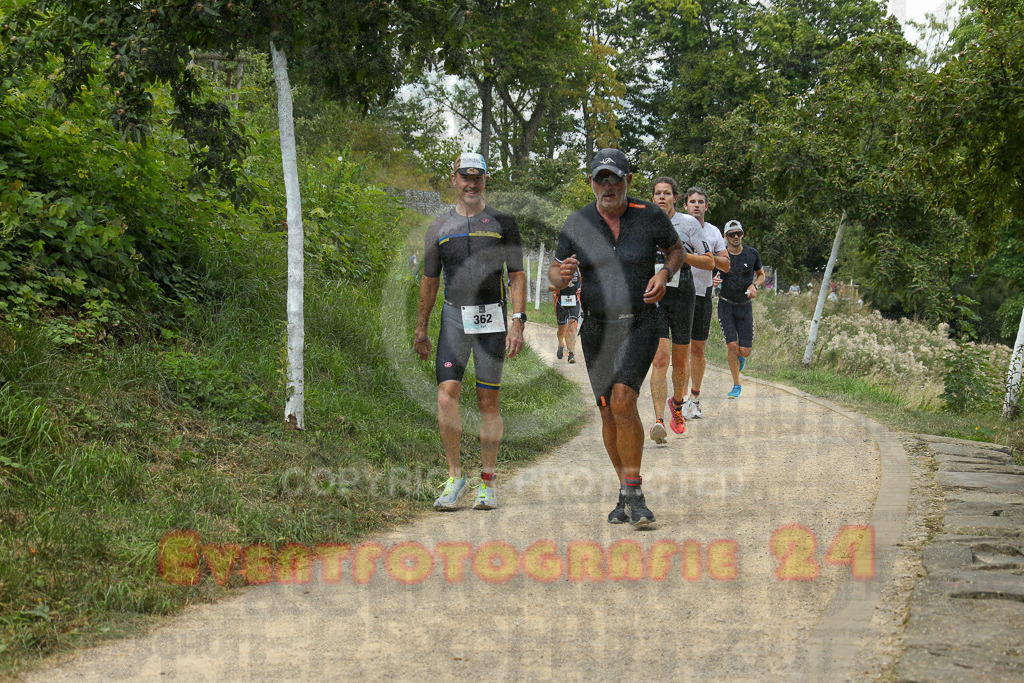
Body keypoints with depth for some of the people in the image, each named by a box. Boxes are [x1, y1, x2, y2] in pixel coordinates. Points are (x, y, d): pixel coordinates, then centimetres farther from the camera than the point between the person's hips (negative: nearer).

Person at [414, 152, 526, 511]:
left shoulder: (503, 223, 6)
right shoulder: (439, 227, 11)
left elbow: (517, 275, 3)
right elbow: (429, 280, 16)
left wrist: (518, 323, -7)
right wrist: (421, 329, 13)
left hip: (492, 319, -1)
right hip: (454, 318, 1)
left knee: (488, 402, 1)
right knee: (446, 396, -12)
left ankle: (487, 483, 10)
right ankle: (455, 476, 2)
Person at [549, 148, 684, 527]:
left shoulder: (650, 216, -7)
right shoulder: (577, 223, -4)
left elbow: (675, 249, 12)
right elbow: (554, 274, 4)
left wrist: (664, 275, -9)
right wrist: (561, 274, -21)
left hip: (640, 325, -2)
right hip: (597, 328, 3)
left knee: (622, 400, -22)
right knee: (609, 413, 7)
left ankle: (633, 492, -10)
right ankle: (626, 494, 25)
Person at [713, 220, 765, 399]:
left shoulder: (752, 253, -2)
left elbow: (761, 275, 12)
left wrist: (754, 285, -10)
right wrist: (713, 280, -21)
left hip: (745, 305, 1)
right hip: (726, 305, -1)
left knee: (744, 351, -4)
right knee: (732, 346, -11)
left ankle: (740, 356, 36)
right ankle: (736, 386, 5)